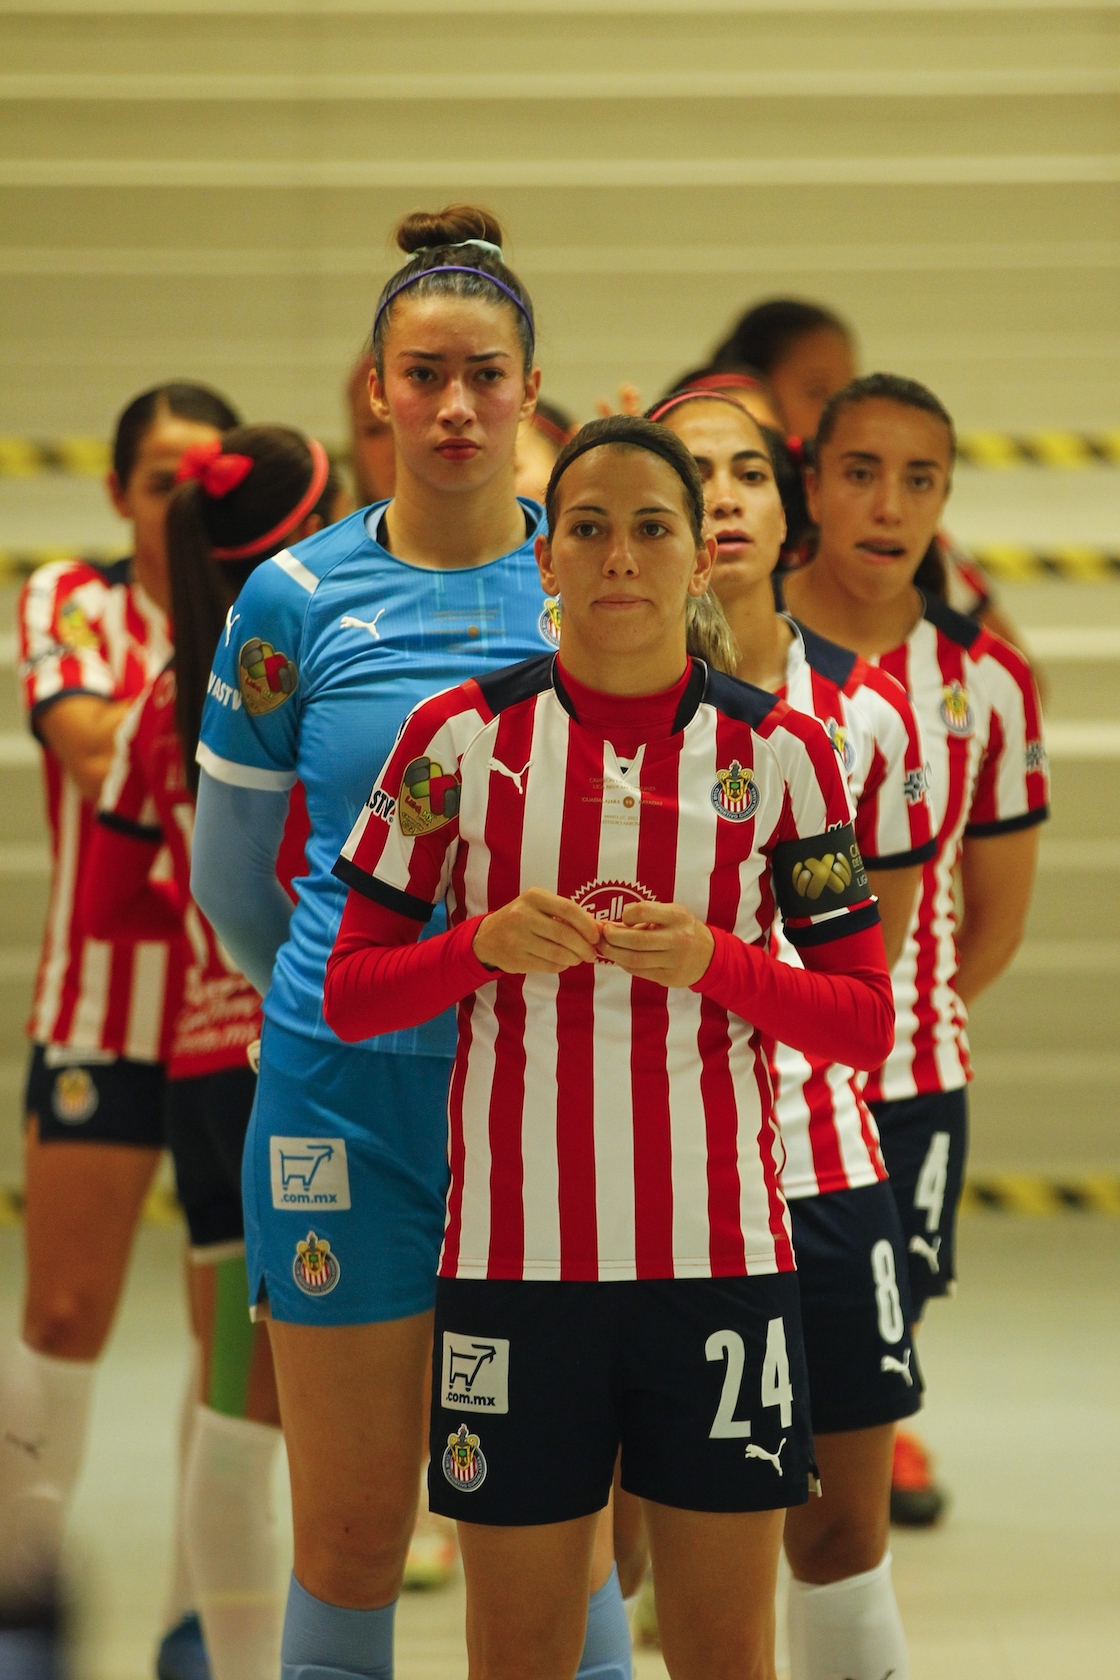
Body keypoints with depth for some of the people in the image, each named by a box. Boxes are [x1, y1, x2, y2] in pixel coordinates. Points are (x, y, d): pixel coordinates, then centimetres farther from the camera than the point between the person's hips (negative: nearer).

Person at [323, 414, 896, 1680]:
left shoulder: (778, 751, 3)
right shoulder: (459, 737, 2)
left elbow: (864, 1016, 5)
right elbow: (349, 993, 4)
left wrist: (718, 961, -13)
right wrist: (485, 945, -15)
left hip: (721, 1255, 1)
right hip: (516, 1255, 0)